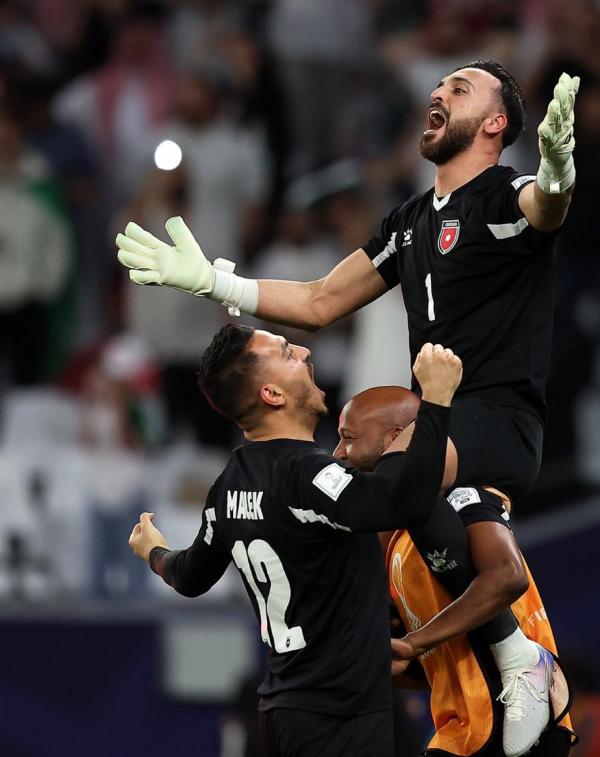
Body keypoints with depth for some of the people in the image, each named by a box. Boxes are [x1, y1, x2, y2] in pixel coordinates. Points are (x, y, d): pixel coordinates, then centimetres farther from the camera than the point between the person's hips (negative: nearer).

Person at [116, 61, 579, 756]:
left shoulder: (506, 196, -4)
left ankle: (518, 656, -25)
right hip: (434, 423, 9)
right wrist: (211, 280, 19)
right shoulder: (409, 222, 21)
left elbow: (545, 208, -29)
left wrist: (556, 174, -54)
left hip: (502, 419, -9)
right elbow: (319, 303, 27)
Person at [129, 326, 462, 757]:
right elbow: (406, 503, -38)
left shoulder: (230, 487, 7)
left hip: (286, 706, 9)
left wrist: (155, 554, 48)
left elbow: (194, 578, 25)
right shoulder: (303, 474, -20)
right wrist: (435, 398, -33)